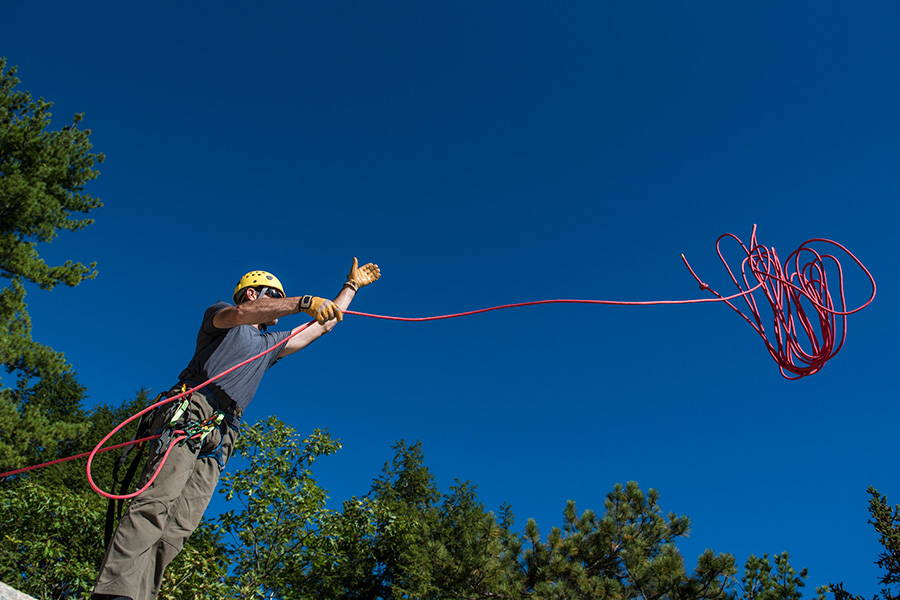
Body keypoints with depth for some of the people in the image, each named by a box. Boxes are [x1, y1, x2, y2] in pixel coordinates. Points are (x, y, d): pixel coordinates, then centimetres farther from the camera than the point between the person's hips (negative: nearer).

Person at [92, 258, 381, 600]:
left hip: (219, 438, 6)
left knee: (179, 527, -10)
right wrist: (306, 302, -20)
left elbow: (324, 325, 40)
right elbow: (242, 312, -9)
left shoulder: (271, 343, 35)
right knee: (158, 501, -24)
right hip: (191, 412, -6)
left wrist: (353, 285, 46)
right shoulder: (219, 315, 17)